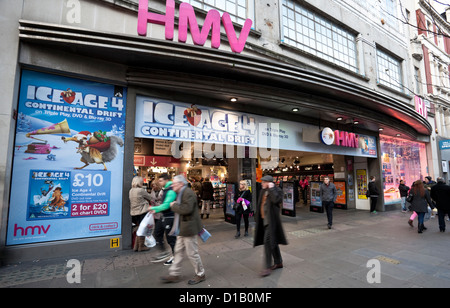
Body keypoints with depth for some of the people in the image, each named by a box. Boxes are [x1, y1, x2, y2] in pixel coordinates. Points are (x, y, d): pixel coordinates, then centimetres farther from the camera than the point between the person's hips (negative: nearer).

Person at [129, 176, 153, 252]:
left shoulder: (131, 191, 6)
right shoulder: (141, 190, -17)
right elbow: (150, 198, -6)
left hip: (134, 213, 7)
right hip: (142, 212, -7)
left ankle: (136, 246, 23)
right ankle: (141, 246, 15)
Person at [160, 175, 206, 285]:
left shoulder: (188, 193, -19)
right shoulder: (180, 193, 13)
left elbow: (187, 209, -30)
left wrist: (174, 206, -18)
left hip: (189, 228, -10)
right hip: (182, 229, 10)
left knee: (192, 253, 3)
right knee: (178, 251, 17)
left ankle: (200, 275, 21)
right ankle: (175, 274, 30)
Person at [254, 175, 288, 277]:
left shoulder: (276, 190, -11)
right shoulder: (263, 191, 11)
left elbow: (276, 200, -31)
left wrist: (271, 188, -23)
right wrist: (257, 217, 17)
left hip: (271, 221, -8)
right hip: (264, 220, 8)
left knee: (268, 241, -11)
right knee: (272, 241, 17)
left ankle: (268, 267, -2)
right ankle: (278, 262, 31)